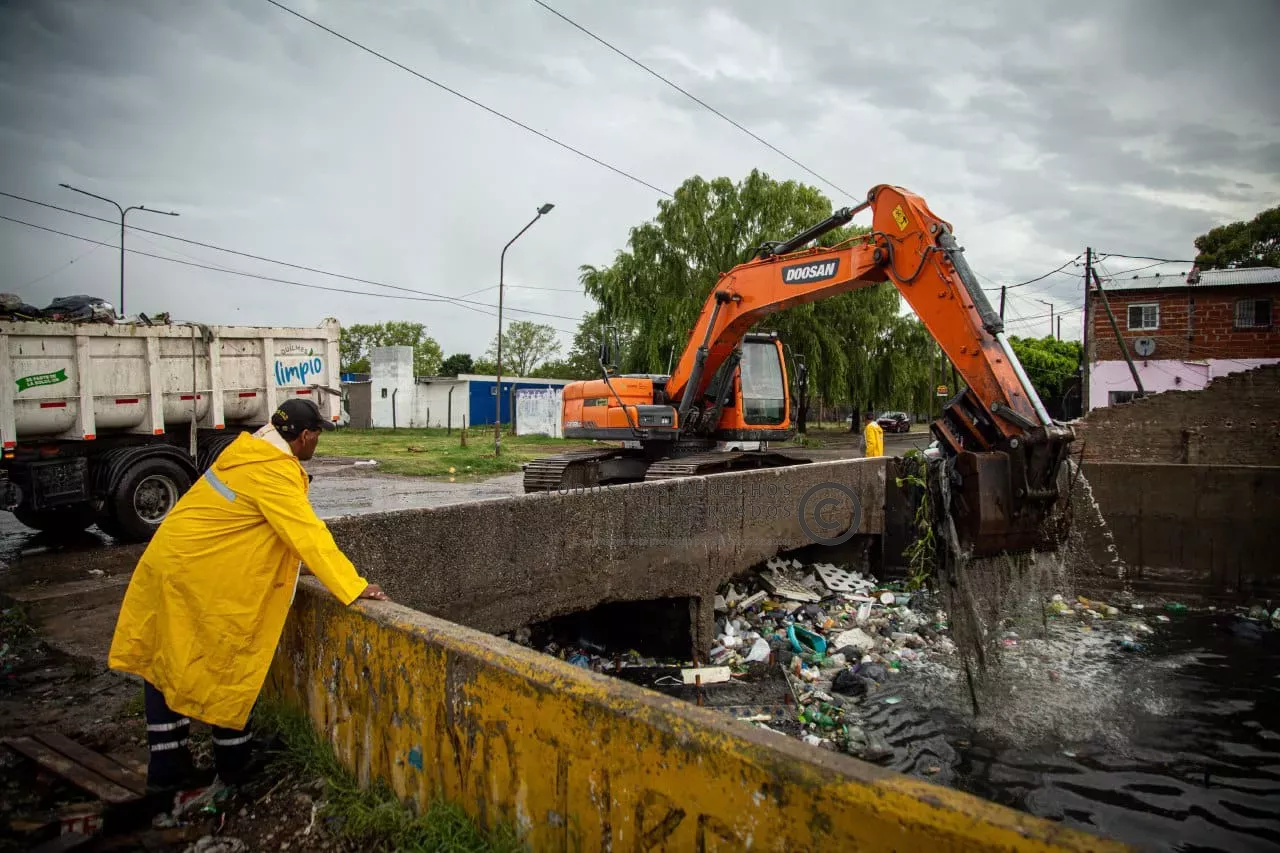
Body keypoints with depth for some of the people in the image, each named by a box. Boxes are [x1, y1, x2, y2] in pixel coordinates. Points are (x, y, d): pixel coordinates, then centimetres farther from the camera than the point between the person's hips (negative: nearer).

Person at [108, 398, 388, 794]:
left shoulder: (249, 450, 8)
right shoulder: (275, 473, -20)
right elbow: (309, 534, -24)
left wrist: (325, 570, 17)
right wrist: (354, 586, -21)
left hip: (167, 564, 9)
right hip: (200, 577, -9)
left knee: (165, 665, 14)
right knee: (228, 669, 6)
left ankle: (166, 768, 26)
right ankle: (234, 764, 22)